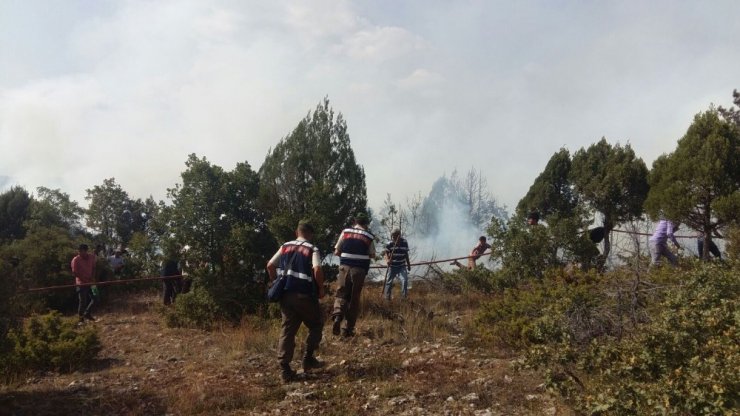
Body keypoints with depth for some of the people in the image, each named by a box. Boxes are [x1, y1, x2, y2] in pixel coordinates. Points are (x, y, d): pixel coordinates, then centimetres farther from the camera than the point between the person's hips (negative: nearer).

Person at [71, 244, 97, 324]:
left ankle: (87, 314, 25)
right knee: (83, 301, -3)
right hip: (81, 283, -5)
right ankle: (81, 319, 7)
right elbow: (74, 272, -12)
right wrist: (86, 279, -16)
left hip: (90, 282, 5)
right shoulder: (76, 260, -11)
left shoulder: (91, 257, 2)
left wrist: (93, 278, -3)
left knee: (94, 299, 6)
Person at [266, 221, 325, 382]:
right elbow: (317, 270, -19)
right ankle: (308, 358, 15)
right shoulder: (312, 249, -3)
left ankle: (285, 369, 4)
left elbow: (270, 265, 9)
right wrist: (321, 289, -5)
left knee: (287, 330, 7)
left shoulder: (285, 246, 12)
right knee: (316, 325, 18)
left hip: (286, 294, 4)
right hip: (304, 295, -4)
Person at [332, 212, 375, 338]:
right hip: (360, 270, 0)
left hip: (345, 267, 0)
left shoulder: (345, 232, 6)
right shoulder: (369, 236, 4)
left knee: (341, 294, 7)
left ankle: (337, 316, -22)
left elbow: (336, 252, 7)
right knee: (354, 299, 8)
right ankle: (348, 329, 10)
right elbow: (372, 255, 7)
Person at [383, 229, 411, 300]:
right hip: (392, 266, -1)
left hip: (402, 266, 1)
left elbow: (406, 254, 6)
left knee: (404, 280, -16)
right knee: (389, 282, 5)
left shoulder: (405, 242, -6)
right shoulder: (389, 244, -12)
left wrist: (408, 264, 12)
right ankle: (387, 298, 19)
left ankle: (404, 297, -6)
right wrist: (387, 260, -29)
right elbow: (386, 253, -7)